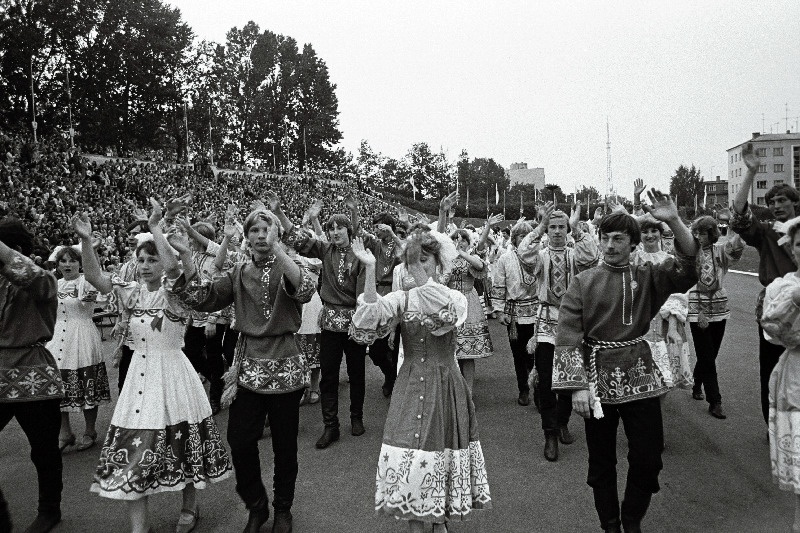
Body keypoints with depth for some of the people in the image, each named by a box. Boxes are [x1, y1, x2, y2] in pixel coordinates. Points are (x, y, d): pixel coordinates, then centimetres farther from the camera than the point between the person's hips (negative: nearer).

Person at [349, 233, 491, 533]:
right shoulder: (400, 300, -1)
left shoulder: (455, 298, -2)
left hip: (445, 386, 0)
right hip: (411, 386, 0)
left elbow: (445, 316, -26)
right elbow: (368, 321, -21)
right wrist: (370, 270, -28)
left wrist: (424, 279, -24)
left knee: (442, 447, 10)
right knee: (411, 449, 3)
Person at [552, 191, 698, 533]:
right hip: (597, 377, -1)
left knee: (647, 459, 6)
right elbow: (567, 337, -6)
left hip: (640, 376, 1)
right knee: (601, 461, 10)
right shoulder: (584, 282, -2)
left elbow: (689, 269, -13)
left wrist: (674, 221, -24)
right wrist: (577, 386, -14)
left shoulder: (648, 278, 3)